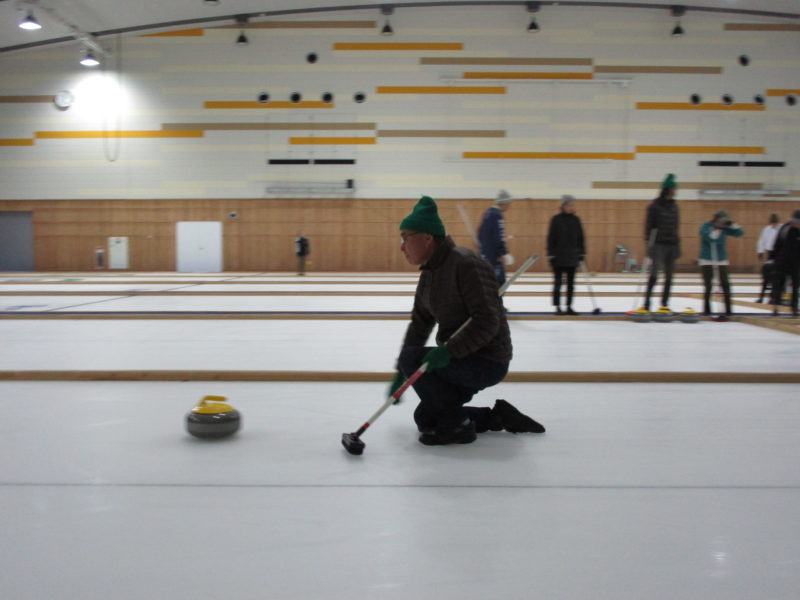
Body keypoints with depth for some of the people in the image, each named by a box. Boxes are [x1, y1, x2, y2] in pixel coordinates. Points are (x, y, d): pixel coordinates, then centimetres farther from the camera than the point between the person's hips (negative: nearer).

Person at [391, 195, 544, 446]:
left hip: (487, 362, -10)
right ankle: (498, 416, 16)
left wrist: (449, 350, -34)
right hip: (462, 360, 10)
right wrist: (401, 374, 14)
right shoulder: (429, 272, 8)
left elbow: (487, 321, -26)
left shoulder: (465, 263, -21)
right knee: (424, 418, 12)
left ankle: (455, 425, -9)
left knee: (411, 357, -22)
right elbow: (419, 323, 14)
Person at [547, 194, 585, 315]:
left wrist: (582, 253, 7)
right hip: (559, 256, -4)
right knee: (558, 282, -2)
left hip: (572, 256, 4)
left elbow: (580, 237, 12)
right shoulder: (556, 219, -4)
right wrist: (551, 254, -10)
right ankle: (557, 307, 3)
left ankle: (569, 307, 13)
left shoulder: (576, 220, 7)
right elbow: (551, 238, -5)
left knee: (571, 283, 7)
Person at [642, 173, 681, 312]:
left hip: (672, 244, 6)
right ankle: (646, 304, -10)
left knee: (669, 276, 5)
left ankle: (665, 304, 11)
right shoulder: (655, 205, -5)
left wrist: (677, 241, 16)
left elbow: (676, 225, 19)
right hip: (659, 243, -6)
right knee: (654, 274, -12)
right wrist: (648, 242, -13)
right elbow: (649, 224, -6)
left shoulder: (674, 205, 13)